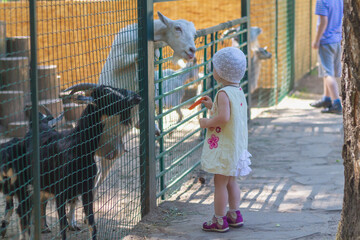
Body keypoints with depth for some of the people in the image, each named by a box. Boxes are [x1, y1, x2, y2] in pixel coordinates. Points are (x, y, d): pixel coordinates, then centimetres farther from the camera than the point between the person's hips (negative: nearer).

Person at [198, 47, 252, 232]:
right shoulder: (238, 91, 8)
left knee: (220, 182, 0)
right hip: (237, 146, 9)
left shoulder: (224, 93, -21)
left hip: (223, 146, -9)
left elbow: (224, 117, -32)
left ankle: (219, 220, 6)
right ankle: (234, 215, 27)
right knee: (231, 181, 19)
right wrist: (212, 106, 20)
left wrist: (207, 123, -17)